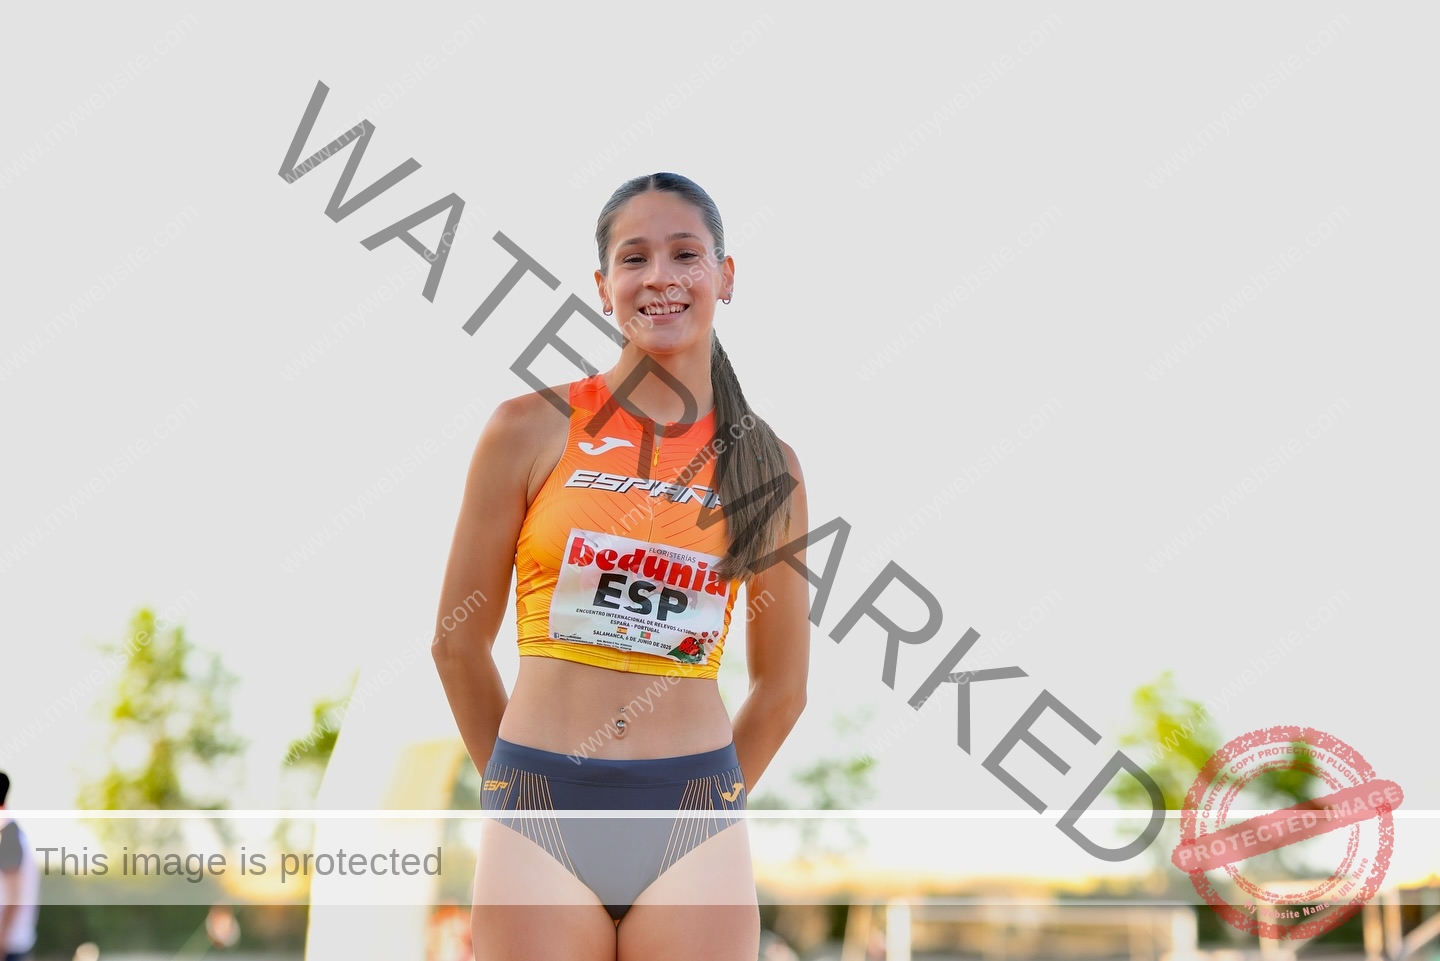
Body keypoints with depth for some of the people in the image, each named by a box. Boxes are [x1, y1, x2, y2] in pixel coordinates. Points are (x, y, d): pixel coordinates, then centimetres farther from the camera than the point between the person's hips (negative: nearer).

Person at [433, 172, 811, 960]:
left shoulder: (766, 467, 4)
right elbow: (459, 638, 5)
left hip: (690, 822, 1)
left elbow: (782, 687, 12)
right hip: (541, 816, -1)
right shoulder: (532, 429, -1)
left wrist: (699, 805, 12)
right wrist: (525, 788, 11)